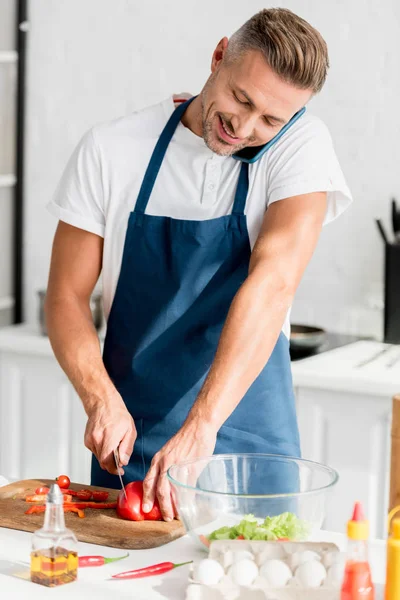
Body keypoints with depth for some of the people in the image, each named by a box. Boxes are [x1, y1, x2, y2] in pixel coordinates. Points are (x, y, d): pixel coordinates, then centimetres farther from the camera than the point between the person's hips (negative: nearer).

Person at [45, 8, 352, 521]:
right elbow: (65, 296, -2)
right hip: (130, 441, 2)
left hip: (250, 442, -1)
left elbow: (274, 281, -24)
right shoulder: (111, 149, -5)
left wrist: (201, 427, -34)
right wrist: (101, 400, -21)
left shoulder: (301, 146, -10)